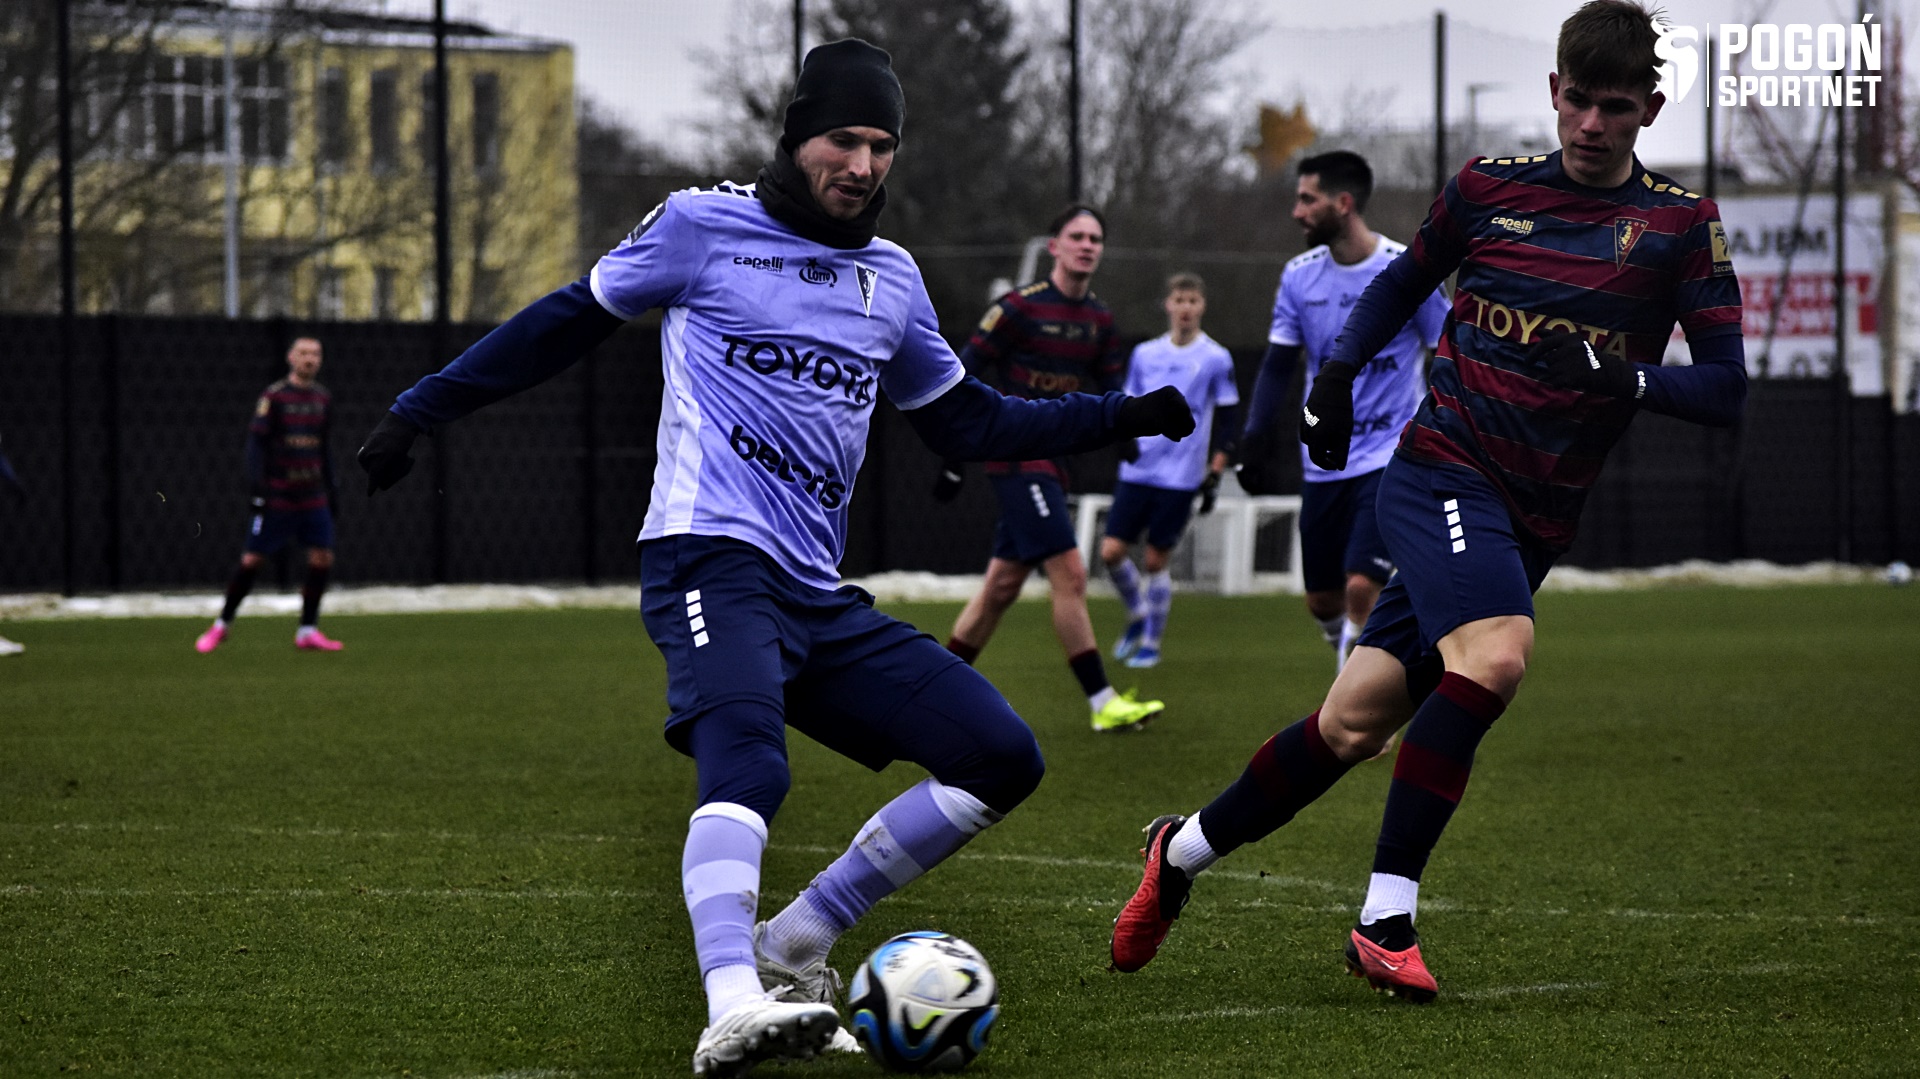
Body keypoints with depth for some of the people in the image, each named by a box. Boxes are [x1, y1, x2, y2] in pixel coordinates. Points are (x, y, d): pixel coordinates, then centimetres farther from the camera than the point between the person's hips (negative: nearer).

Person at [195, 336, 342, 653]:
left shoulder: (323, 398, 11)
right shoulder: (273, 396, -6)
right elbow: (255, 443, -9)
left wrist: (330, 490, 18)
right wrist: (257, 488, -17)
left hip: (313, 496, 5)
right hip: (277, 495, -5)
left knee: (322, 559, -5)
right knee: (251, 561, -3)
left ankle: (307, 631, 5)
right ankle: (222, 624, 13)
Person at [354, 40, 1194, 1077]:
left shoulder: (892, 281, 19)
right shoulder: (702, 226, 3)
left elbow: (966, 424, 29)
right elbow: (566, 323, 12)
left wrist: (1114, 416, 20)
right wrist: (419, 409, 13)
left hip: (818, 596, 7)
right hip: (711, 561, -7)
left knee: (1001, 759, -1)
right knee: (747, 766, -34)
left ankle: (791, 949, 4)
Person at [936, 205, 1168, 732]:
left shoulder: (1098, 319, 10)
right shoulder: (1019, 308, -11)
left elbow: (1109, 389, 17)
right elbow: (964, 376, -8)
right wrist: (953, 455, -10)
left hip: (1051, 460, 8)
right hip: (1015, 456, -8)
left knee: (1002, 586, 10)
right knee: (1069, 573, -14)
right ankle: (1103, 703, -12)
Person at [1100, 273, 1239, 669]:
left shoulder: (1216, 359, -1)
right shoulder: (1144, 354, 9)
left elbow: (1225, 423, 1)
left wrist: (1215, 474, -3)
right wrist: (1126, 449, 13)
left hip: (1181, 477, -3)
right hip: (1136, 471, 3)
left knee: (1156, 559, -2)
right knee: (1112, 550, -5)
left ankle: (1151, 643, 12)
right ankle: (1137, 615, 21)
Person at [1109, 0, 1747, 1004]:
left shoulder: (1681, 225, 3)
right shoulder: (1489, 186, 6)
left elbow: (1726, 386, 0)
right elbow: (1405, 280, 24)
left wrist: (1624, 381, -17)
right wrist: (1335, 374, 11)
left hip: (1536, 519, 2)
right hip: (1443, 467, -2)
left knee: (1354, 723, 0)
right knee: (1496, 653, -30)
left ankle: (1183, 851, 24)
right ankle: (1385, 920, -23)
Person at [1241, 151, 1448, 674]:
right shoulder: (1299, 276, 3)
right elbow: (1278, 363, 8)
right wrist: (1256, 431, -7)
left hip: (1389, 459, -5)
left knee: (1362, 587, -19)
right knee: (1322, 601, 9)